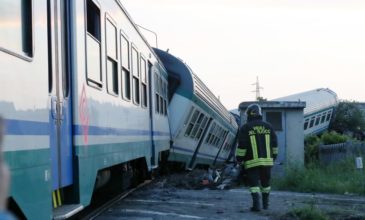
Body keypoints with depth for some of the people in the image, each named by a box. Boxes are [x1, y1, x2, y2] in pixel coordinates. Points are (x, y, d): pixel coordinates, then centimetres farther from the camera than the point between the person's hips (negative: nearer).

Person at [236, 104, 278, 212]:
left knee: (254, 183, 0)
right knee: (265, 182, 17)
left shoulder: (245, 128, -6)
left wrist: (239, 159, -1)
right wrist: (274, 155, 21)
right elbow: (274, 143, 9)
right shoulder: (268, 126, 5)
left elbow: (242, 145, -9)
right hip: (267, 160, 3)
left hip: (252, 161, -3)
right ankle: (265, 204, 27)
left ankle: (256, 204, -13)